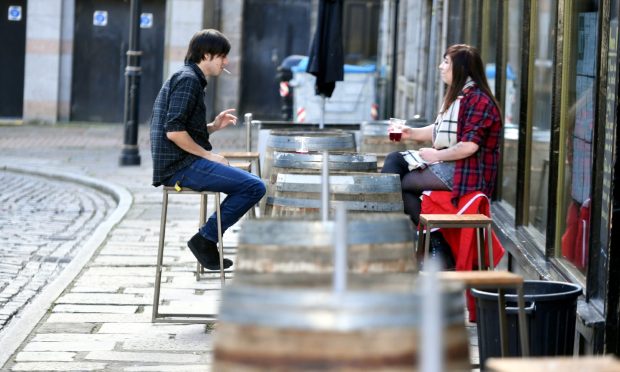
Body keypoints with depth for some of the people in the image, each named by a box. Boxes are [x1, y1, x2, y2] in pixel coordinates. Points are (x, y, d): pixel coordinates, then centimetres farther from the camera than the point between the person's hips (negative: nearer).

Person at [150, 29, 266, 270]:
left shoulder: (190, 79, 22)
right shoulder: (188, 79, -11)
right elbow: (174, 131, -21)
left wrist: (214, 127, 10)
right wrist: (208, 155, -13)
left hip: (183, 164, 11)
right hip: (181, 166, -11)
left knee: (251, 183, 22)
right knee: (254, 187, -17)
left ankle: (207, 241, 16)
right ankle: (205, 239, -9)